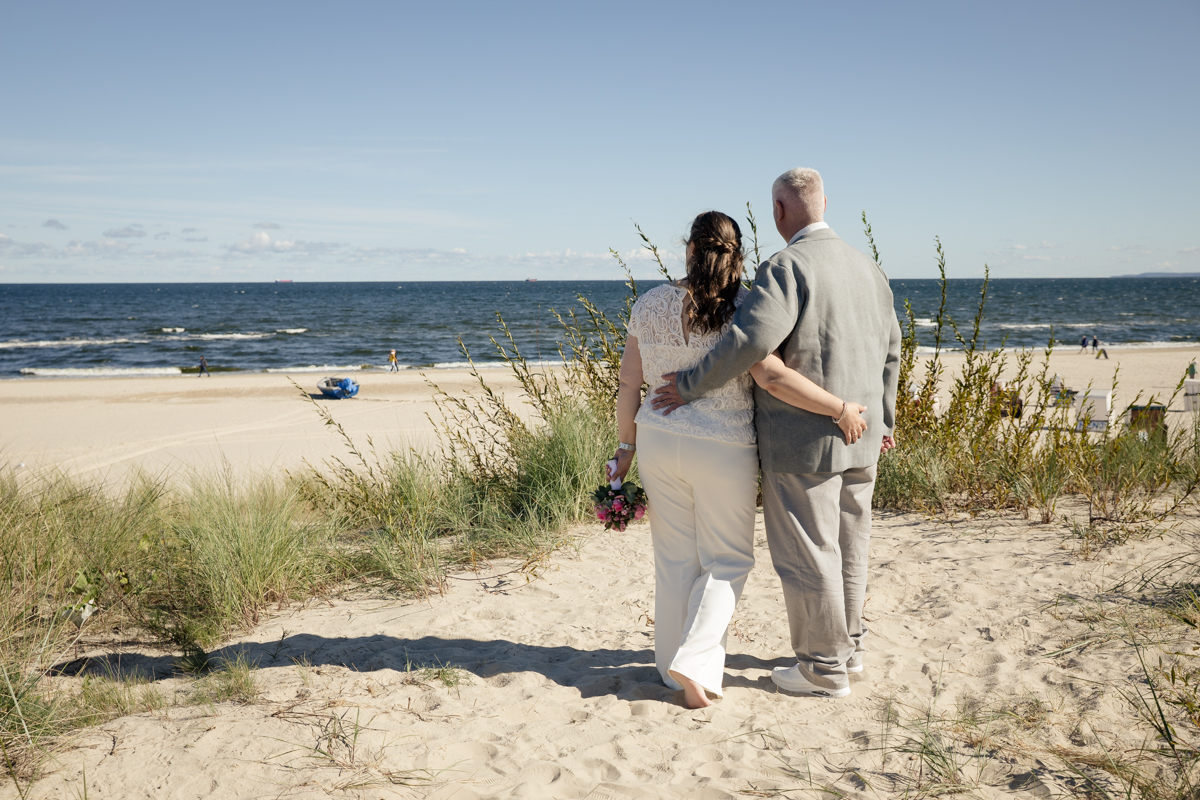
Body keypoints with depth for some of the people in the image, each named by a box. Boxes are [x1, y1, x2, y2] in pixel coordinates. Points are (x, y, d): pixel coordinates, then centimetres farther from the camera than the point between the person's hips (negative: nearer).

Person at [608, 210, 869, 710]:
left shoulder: (649, 306, 0)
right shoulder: (743, 306, -12)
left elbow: (629, 385, 2)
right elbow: (771, 376, -24)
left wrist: (627, 447, 12)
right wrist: (840, 409, -16)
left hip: (659, 442, 4)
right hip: (722, 450, -4)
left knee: (675, 559, 16)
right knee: (726, 561, 12)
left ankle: (673, 668, 26)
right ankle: (695, 663, -1)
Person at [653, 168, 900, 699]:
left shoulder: (786, 268, -16)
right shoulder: (865, 267, 10)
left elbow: (751, 339, -30)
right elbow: (888, 348, 17)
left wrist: (693, 385, -18)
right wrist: (883, 418, 27)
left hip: (803, 441, -8)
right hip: (859, 438, 8)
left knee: (806, 555, 4)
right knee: (848, 545, 19)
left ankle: (824, 668, 14)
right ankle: (848, 646, 34)